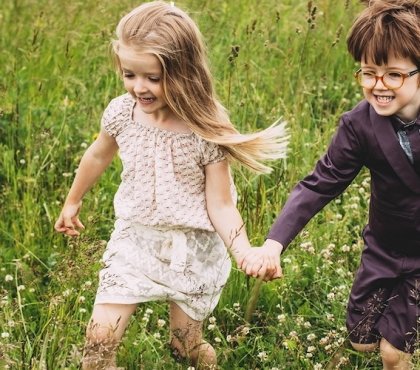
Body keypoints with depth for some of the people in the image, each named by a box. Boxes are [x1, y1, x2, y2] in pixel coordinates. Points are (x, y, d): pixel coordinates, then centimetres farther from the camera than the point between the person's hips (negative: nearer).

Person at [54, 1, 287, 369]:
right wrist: (72, 202, 25)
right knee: (100, 338, -5)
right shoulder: (121, 113, -11)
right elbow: (98, 156, 11)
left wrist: (246, 254, -35)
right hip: (134, 243, 2)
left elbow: (221, 206, -18)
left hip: (193, 252, -2)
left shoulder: (206, 132, -21)